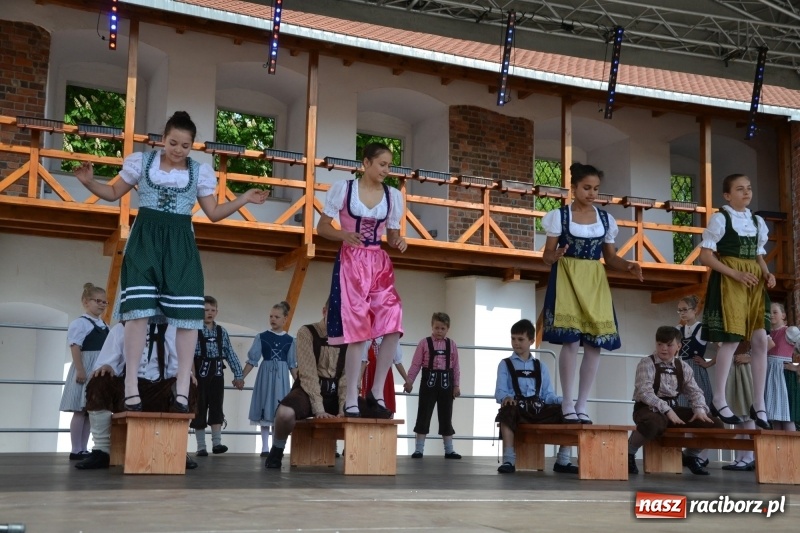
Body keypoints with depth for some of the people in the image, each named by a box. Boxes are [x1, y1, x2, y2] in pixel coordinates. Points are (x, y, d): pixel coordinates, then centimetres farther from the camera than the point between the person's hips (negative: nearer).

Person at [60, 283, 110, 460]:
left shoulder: (105, 326, 16)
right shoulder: (80, 323, -8)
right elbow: (75, 348, -14)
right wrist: (80, 370, -21)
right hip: (85, 370, -8)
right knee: (80, 410, -5)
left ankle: (83, 449, 13)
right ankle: (76, 450, -2)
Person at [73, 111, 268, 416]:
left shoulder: (200, 172, 8)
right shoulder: (142, 162, 6)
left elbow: (213, 213, 10)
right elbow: (114, 193, 14)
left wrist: (244, 199, -1)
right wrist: (89, 182, -4)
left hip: (180, 245, 1)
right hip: (145, 240, -1)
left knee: (187, 313, -6)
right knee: (138, 309, -11)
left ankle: (182, 390, -2)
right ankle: (131, 387, -6)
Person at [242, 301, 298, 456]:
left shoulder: (289, 340, 4)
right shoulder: (262, 337, 1)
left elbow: (292, 364, 7)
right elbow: (252, 360, 0)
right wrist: (241, 377, -6)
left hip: (282, 376, 1)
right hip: (265, 374, -1)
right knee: (265, 410, 0)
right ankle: (265, 447, 6)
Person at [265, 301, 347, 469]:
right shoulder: (307, 332, -7)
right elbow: (308, 373, -17)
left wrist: (343, 408, -16)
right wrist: (318, 408, -26)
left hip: (335, 392, 4)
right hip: (308, 390, -4)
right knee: (285, 413, -38)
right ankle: (277, 449, -6)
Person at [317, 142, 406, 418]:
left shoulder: (393, 196, 8)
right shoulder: (342, 189, -2)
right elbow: (322, 227, 0)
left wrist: (399, 242, -9)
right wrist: (344, 235, -19)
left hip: (379, 264, 4)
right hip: (351, 263, -4)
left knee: (393, 328, -10)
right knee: (357, 332, -6)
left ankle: (377, 393, 4)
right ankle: (351, 402, 2)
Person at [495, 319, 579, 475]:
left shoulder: (541, 367, 23)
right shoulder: (505, 364, 14)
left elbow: (548, 394, 14)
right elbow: (500, 391, 0)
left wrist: (563, 401, -9)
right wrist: (506, 397, -26)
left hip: (539, 409, 3)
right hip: (516, 408, -3)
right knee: (507, 410, -40)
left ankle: (562, 461, -16)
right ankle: (509, 460, -37)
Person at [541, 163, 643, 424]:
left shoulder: (605, 219, 11)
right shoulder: (560, 215, 0)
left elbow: (610, 257, 14)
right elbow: (547, 255, -1)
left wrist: (628, 266, -6)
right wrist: (556, 255, -24)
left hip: (595, 282, 4)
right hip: (567, 279, -4)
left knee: (595, 342, -1)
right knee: (571, 340, -13)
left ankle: (582, 405, 9)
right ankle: (568, 404, -3)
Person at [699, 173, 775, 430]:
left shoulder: (757, 221, 15)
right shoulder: (720, 219, -4)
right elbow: (705, 255, -10)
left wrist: (767, 273, 0)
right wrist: (736, 274, -18)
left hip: (754, 284, 6)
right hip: (729, 282, -6)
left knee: (760, 340, 0)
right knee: (731, 339, -10)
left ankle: (758, 405, 6)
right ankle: (718, 401, -1)